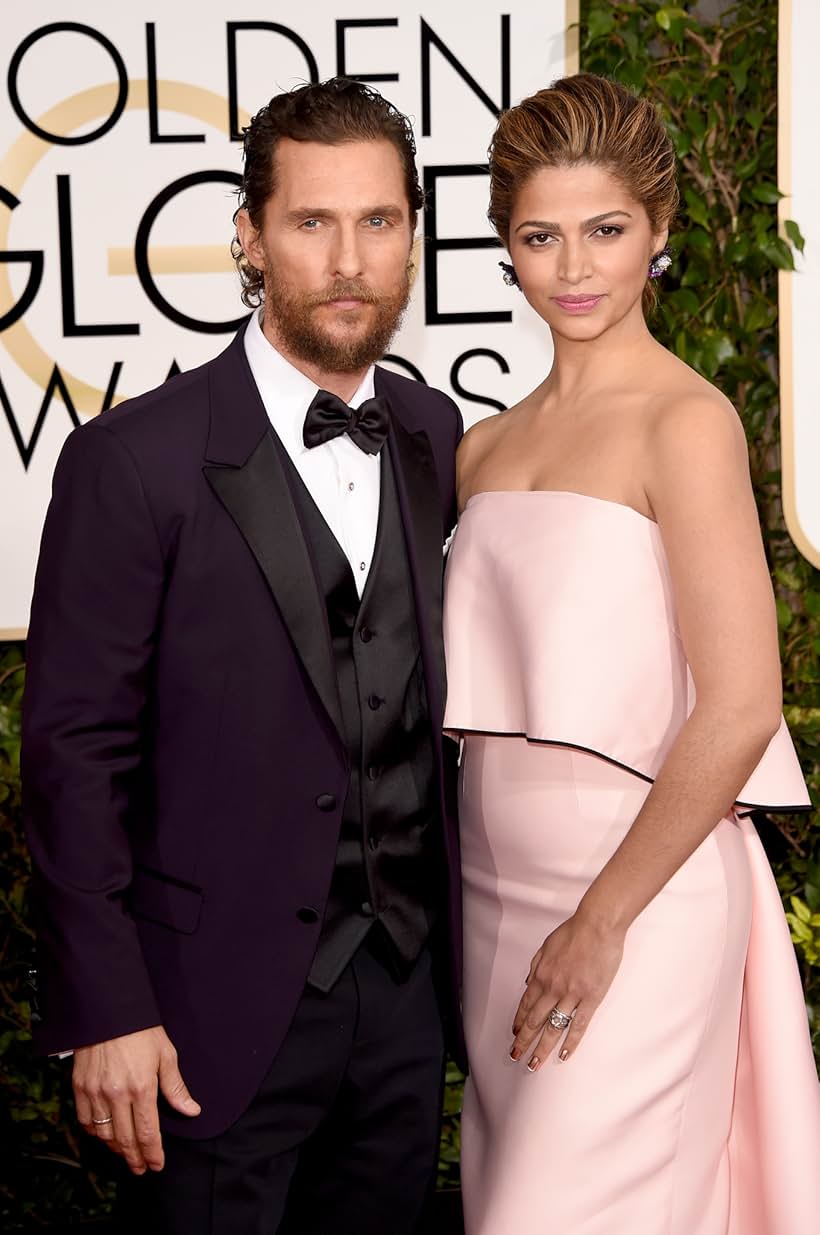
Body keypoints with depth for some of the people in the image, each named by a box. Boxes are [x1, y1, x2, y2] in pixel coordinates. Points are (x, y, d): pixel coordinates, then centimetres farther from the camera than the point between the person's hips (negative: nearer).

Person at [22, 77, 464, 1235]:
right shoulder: (134, 461, -13)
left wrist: (445, 927, 7)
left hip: (404, 988, 5)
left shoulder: (432, 434, 5)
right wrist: (107, 1013, -13)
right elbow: (74, 751, -12)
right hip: (220, 1008, -5)